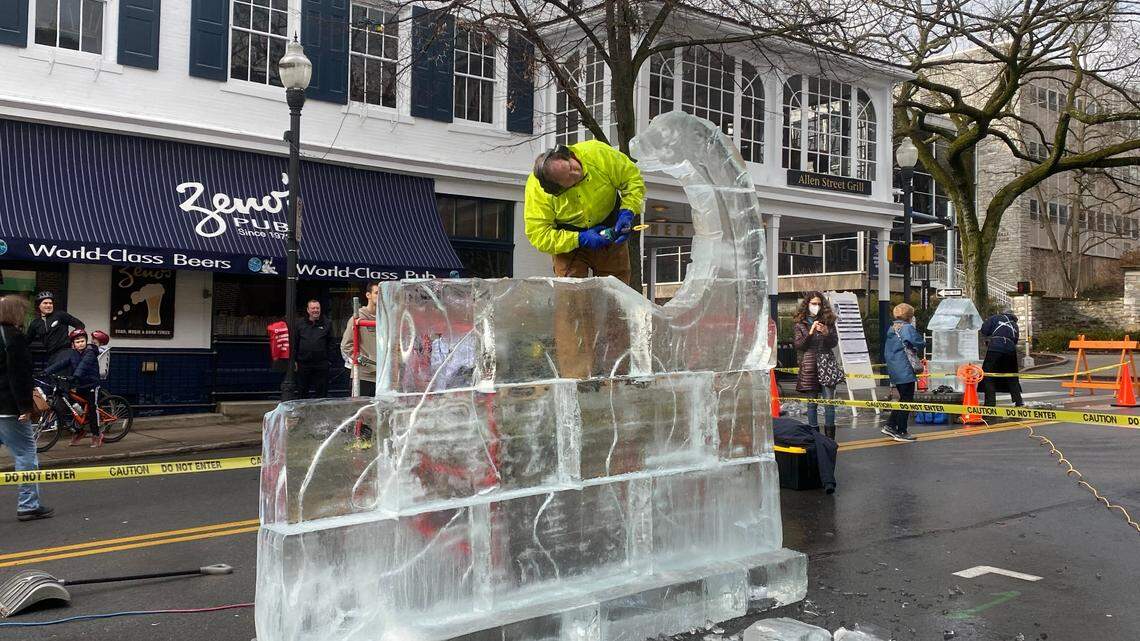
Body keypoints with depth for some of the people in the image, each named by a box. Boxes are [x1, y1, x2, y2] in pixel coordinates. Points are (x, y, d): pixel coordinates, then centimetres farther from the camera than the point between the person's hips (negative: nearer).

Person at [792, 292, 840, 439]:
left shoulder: (828, 321, 9)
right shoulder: (800, 324, 5)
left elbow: (834, 343, 4)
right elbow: (798, 345, -2)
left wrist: (826, 333, -16)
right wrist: (810, 332, -16)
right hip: (808, 367, -1)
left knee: (829, 402, -3)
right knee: (811, 403, 4)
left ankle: (830, 436, 4)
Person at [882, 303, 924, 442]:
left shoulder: (891, 329, 13)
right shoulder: (907, 328, -13)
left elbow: (886, 352, 19)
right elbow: (919, 344, -17)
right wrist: (923, 341, 2)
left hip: (893, 370, 9)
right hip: (905, 370, -9)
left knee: (903, 398, 19)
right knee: (906, 400, 0)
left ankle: (890, 426, 18)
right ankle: (901, 432, 2)